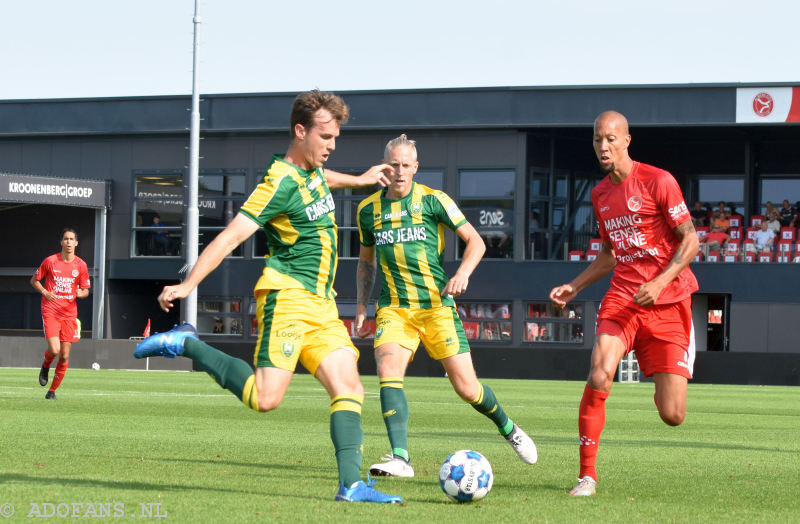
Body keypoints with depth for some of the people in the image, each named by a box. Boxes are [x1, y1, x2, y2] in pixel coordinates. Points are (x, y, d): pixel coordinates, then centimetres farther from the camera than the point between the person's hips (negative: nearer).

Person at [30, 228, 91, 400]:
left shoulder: (81, 265, 4)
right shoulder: (50, 261, -1)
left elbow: (86, 290, 11)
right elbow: (34, 280, 10)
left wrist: (81, 293, -13)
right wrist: (45, 292, -9)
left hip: (69, 314, 2)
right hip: (50, 312, -2)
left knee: (64, 356, 0)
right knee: (54, 350, -19)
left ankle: (52, 390, 16)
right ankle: (45, 367, 17)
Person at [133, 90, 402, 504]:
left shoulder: (313, 170, 14)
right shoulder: (280, 183, -14)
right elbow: (231, 235, -20)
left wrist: (361, 179, 51)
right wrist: (188, 284, -27)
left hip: (321, 305, 9)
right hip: (287, 297, -9)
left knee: (349, 388, -3)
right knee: (265, 397, -18)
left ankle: (350, 484, -7)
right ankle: (185, 344, -3)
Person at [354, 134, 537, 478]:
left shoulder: (433, 200, -3)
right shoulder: (368, 210, 7)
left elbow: (475, 241, 1)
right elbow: (366, 261, 22)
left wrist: (462, 273, -17)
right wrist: (361, 308, 16)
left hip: (437, 306, -2)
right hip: (393, 309, 2)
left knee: (467, 388, -1)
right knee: (387, 370, -25)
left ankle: (508, 428, 29)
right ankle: (399, 459, -27)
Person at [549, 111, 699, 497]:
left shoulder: (658, 182, -7)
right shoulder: (600, 194, 12)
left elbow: (690, 240, -7)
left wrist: (659, 283, -19)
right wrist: (574, 286, 13)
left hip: (668, 304, -4)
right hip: (621, 298, 4)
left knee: (671, 416, -6)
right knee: (598, 379, -23)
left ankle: (666, 386, 34)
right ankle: (587, 474, -11)